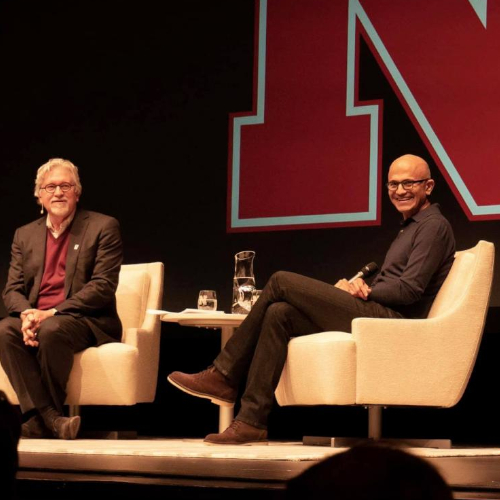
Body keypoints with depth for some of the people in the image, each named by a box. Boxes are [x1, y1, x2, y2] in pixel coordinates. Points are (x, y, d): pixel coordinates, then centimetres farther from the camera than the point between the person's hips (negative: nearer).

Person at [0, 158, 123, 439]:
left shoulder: (103, 227, 1)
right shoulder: (25, 235, 17)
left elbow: (103, 286, -9)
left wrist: (51, 314, -18)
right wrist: (28, 314, -16)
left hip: (87, 321, -4)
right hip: (37, 319, 4)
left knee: (51, 330, -36)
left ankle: (40, 418, -21)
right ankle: (50, 418, -33)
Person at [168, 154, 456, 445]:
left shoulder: (433, 226, -3)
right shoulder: (410, 228, 28)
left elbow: (409, 290, -14)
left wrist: (357, 290, -3)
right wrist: (360, 286, -1)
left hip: (391, 319, -9)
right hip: (380, 315, 9)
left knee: (282, 282, -11)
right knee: (279, 313, -7)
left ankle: (223, 376, -4)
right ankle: (252, 421, -13)